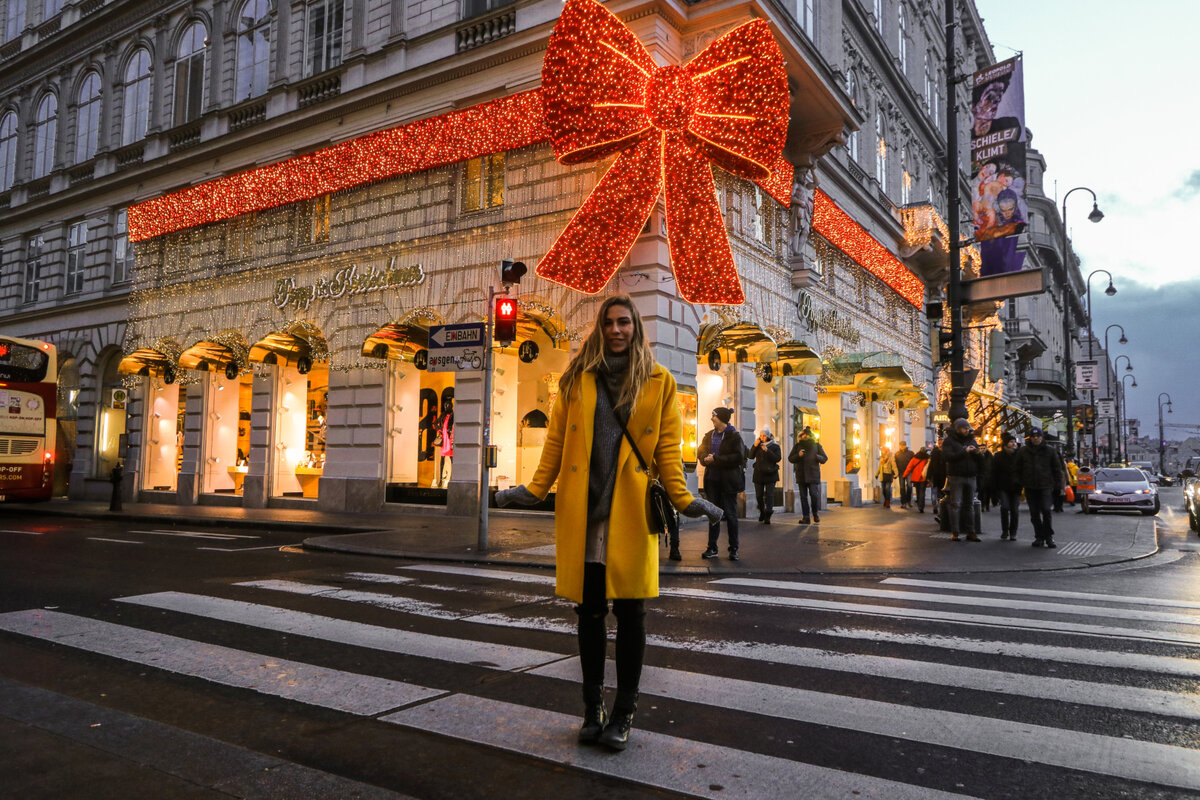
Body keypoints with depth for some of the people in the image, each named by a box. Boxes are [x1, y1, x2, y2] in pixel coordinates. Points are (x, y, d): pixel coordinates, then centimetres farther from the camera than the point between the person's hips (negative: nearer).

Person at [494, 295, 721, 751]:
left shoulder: (659, 382, 8)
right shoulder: (576, 379, 12)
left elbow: (667, 448, 5)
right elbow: (555, 442, 10)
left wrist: (682, 499, -6)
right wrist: (535, 490, 1)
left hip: (632, 514, -1)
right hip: (581, 512, 2)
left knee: (629, 611, 3)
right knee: (589, 611, 9)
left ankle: (623, 714, 19)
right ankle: (592, 708, 25)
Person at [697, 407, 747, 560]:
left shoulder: (734, 436, -6)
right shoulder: (709, 435, 14)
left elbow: (738, 457, -15)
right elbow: (701, 452, 10)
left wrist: (715, 459, -17)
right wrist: (706, 458, -14)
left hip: (728, 481, -5)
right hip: (712, 480, 5)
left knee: (730, 514, 1)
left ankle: (733, 549, 9)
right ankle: (712, 548, 13)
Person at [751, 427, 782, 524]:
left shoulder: (775, 446, -1)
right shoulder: (758, 445, 10)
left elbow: (778, 458, -12)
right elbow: (751, 456, 1)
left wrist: (767, 450, -19)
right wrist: (755, 446, -11)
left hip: (770, 474, -3)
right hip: (758, 473, 4)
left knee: (769, 494, -9)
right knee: (759, 495, 6)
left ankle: (767, 517, -8)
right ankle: (762, 512, 28)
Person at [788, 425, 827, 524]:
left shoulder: (816, 445, 8)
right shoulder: (797, 445, 11)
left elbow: (824, 458, 9)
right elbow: (790, 458, 10)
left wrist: (817, 457, -13)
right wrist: (798, 455, -10)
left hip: (813, 474, -2)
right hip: (801, 474, 2)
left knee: (814, 494, -11)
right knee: (803, 496, 0)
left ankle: (815, 513, 13)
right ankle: (806, 517, 3)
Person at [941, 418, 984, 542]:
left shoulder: (972, 440, 15)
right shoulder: (949, 441, 1)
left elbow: (981, 461, 13)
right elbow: (949, 456, -15)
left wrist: (978, 454, -9)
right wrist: (964, 451, -19)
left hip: (971, 477, 4)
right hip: (956, 477, -4)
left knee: (970, 505, 6)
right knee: (955, 504, -4)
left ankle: (971, 532, 9)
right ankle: (954, 532, -2)